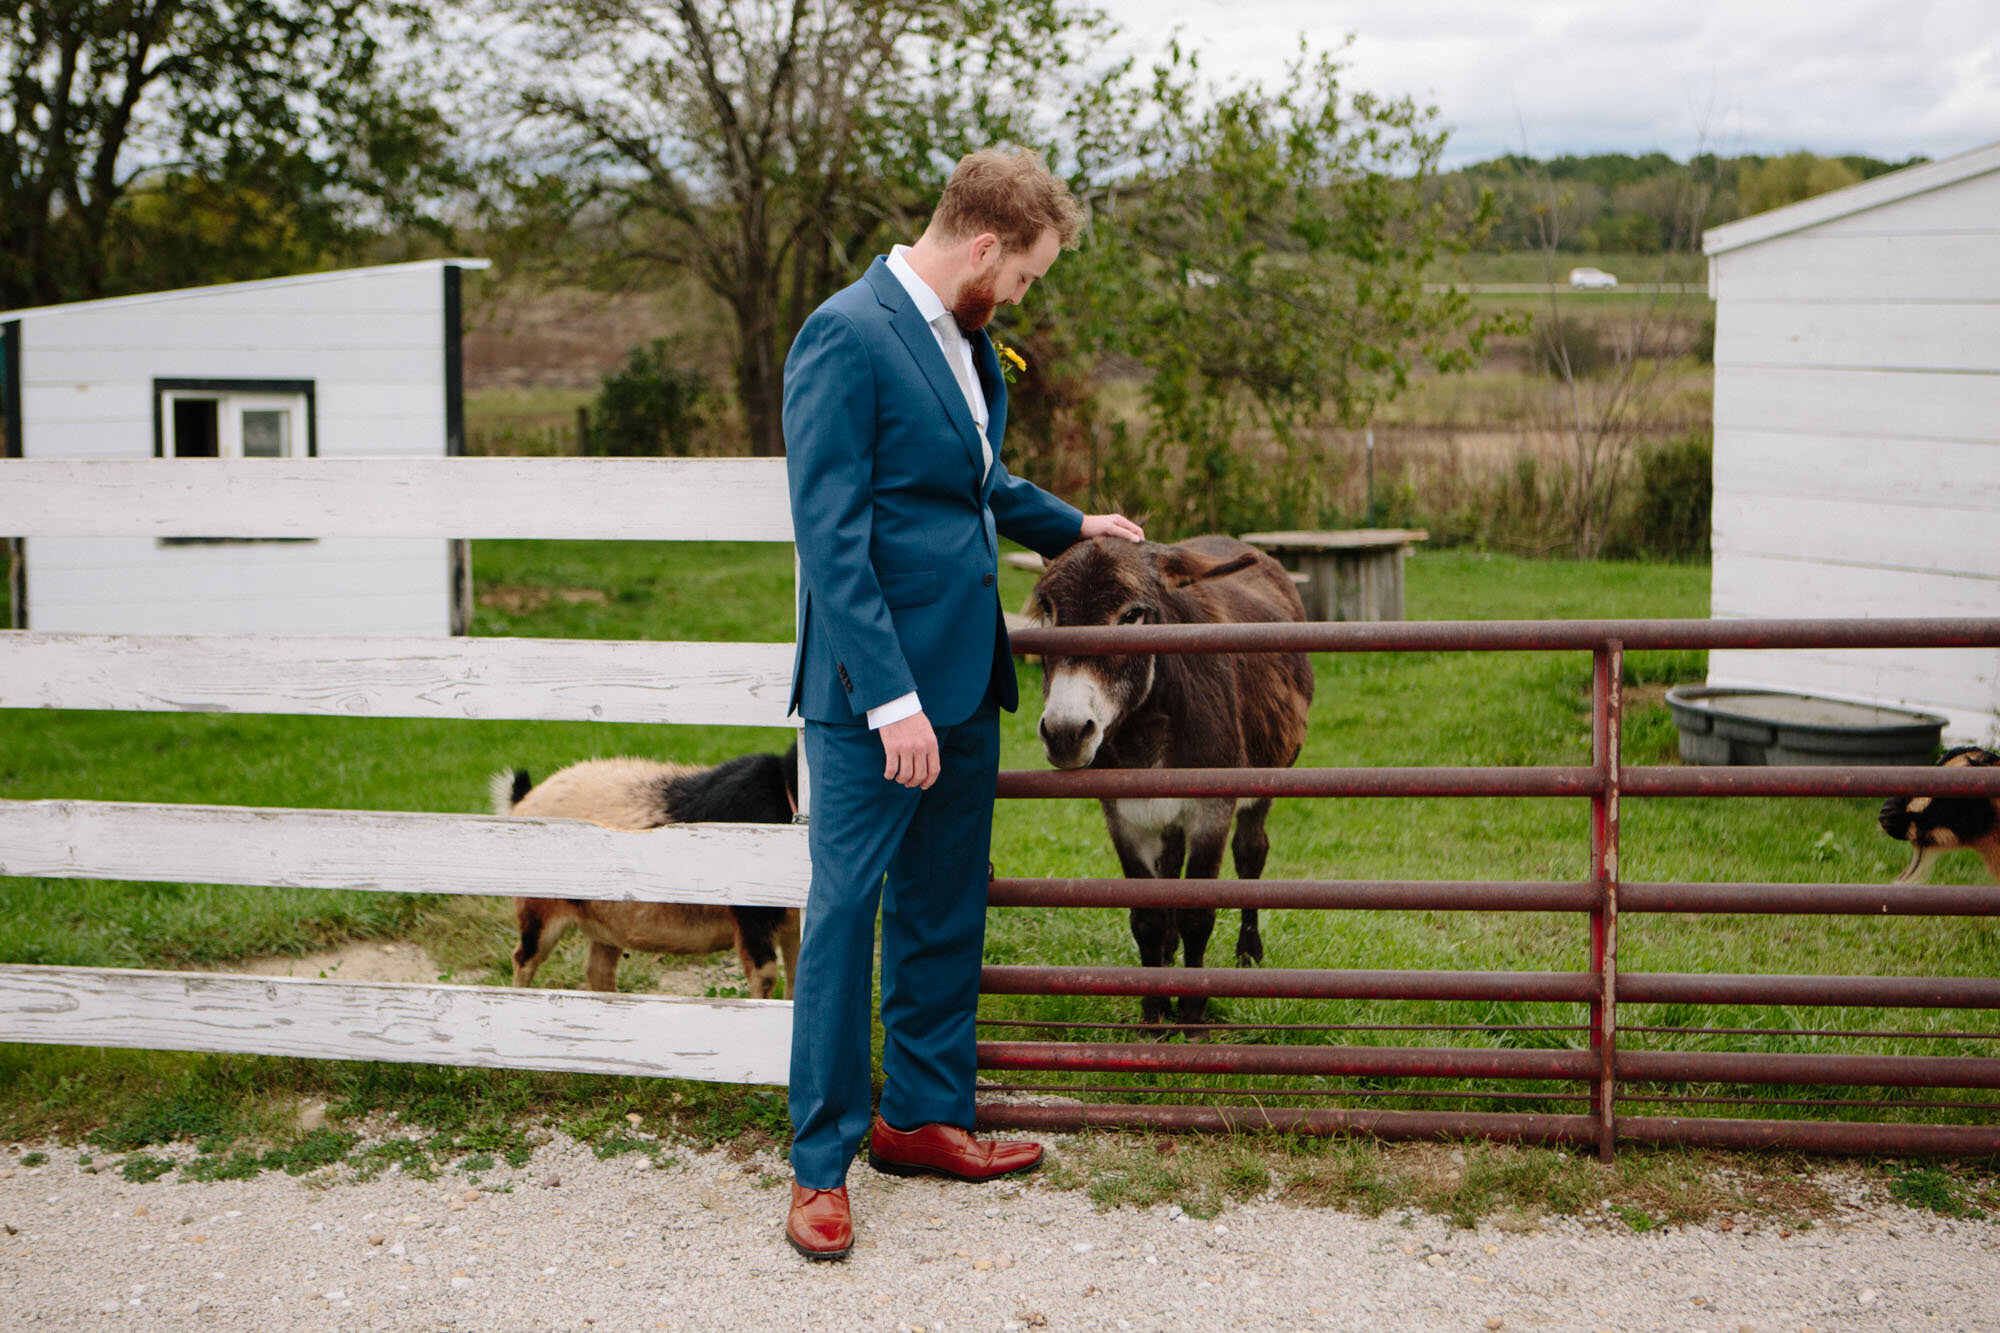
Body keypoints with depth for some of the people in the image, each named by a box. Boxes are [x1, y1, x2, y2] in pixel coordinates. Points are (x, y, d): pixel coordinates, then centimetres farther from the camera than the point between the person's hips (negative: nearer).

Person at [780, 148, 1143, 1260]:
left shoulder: (965, 340, 12)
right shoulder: (848, 337, -16)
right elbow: (830, 536, -20)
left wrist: (1066, 524, 41)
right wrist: (889, 698, -23)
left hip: (963, 683, 9)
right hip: (875, 692, -9)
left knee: (945, 915, 16)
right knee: (844, 916, -2)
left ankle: (924, 1117, 29)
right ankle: (821, 1165, 6)